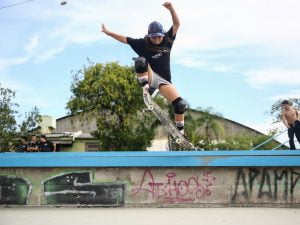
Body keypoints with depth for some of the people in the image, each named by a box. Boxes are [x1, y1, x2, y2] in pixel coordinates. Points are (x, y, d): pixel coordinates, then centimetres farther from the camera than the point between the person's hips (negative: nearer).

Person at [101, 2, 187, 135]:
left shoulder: (167, 40, 7)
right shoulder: (143, 43, 1)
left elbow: (177, 24, 0)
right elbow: (125, 39, -1)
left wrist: (171, 8, -16)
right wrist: (108, 33, -9)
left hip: (163, 80, 2)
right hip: (149, 77, -2)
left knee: (180, 104, -15)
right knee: (140, 61, -34)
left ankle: (180, 132, 3)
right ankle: (146, 89, -28)